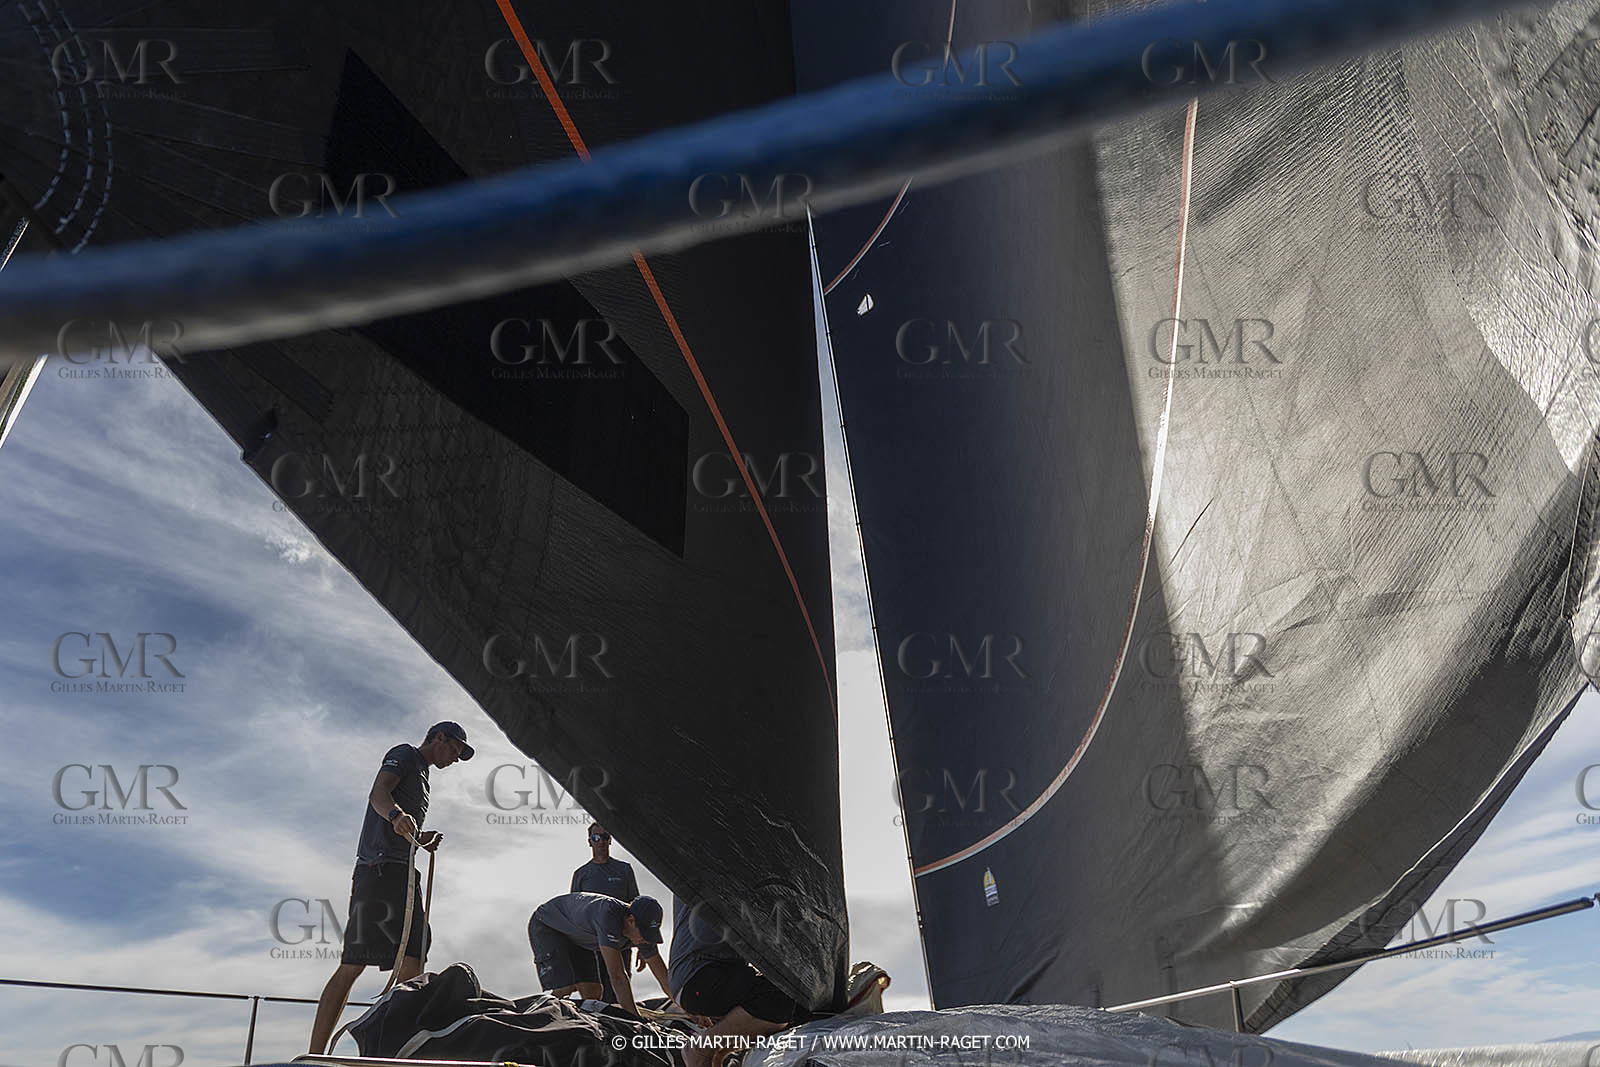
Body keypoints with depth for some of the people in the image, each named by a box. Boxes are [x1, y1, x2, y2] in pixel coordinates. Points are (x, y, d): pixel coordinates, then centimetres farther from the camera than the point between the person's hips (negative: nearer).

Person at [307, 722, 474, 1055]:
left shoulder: (421, 776, 32)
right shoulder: (403, 754, 7)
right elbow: (378, 792, -15)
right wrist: (396, 814, -34)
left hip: (404, 875, 9)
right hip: (380, 867, -9)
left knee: (411, 966, -3)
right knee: (354, 963, -15)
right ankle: (314, 1056, -17)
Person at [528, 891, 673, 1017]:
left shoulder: (641, 930, -20)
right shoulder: (609, 914, -43)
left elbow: (663, 976, -8)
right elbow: (617, 975, -46)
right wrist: (635, 1019, -45)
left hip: (577, 938, 7)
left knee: (592, 993, -6)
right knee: (564, 989, -22)